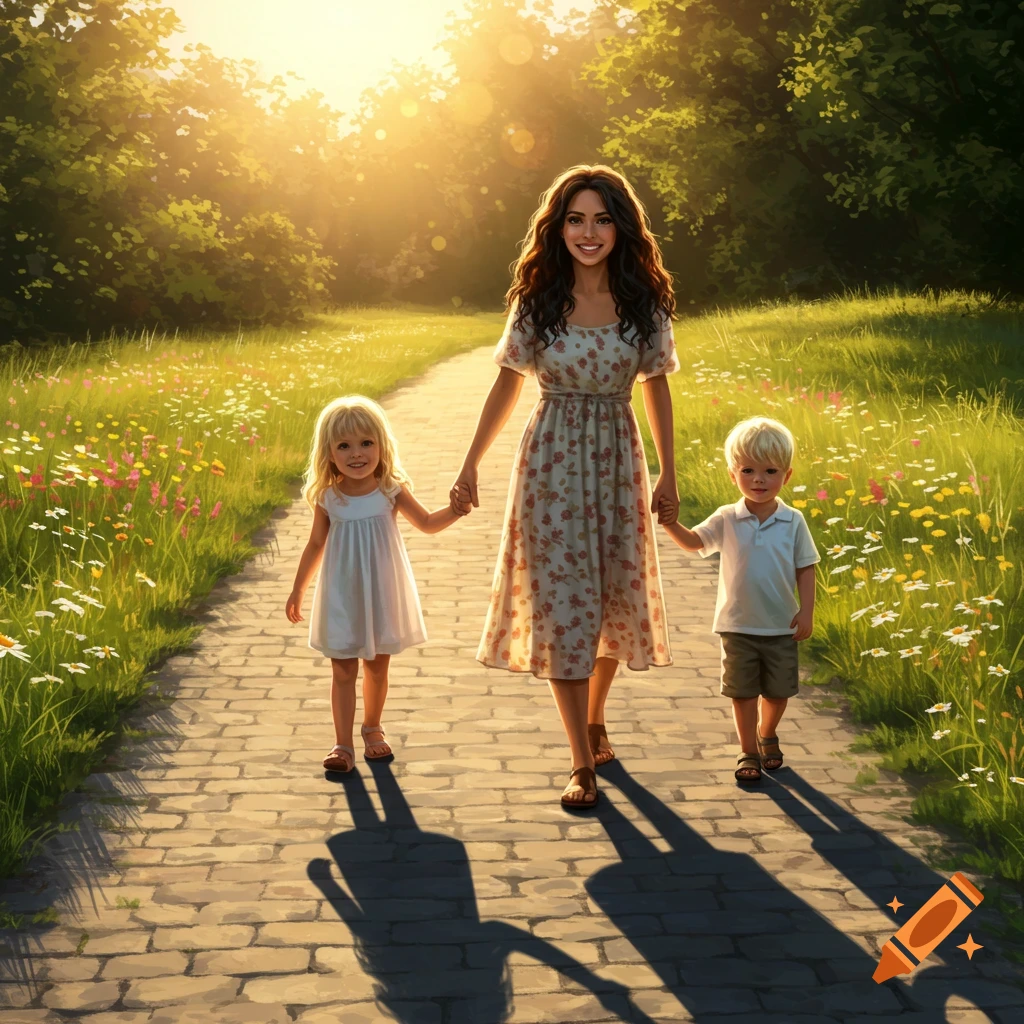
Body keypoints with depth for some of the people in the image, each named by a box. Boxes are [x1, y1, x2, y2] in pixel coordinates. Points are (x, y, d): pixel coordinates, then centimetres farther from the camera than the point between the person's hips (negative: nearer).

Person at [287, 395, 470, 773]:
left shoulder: (391, 491, -8)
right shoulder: (327, 499, -8)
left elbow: (427, 523, 4)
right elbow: (316, 545, 5)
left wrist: (455, 510, -15)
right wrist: (298, 590, 10)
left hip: (382, 593, 1)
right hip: (342, 597, -1)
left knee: (377, 667, 14)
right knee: (343, 671, 2)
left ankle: (372, 729, 33)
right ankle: (342, 744, 8)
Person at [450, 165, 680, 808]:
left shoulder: (645, 303, -1)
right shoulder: (538, 301, -3)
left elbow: (657, 389, 6)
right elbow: (508, 383, 5)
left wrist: (668, 475, 5)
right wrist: (471, 464, 5)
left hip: (617, 464, 2)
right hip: (551, 464, -1)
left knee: (616, 598, 11)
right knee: (561, 605, -3)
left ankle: (595, 719, 36)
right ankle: (582, 763, 3)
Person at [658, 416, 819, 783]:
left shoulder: (793, 522, -5)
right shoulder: (726, 521, -5)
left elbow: (805, 569, -1)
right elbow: (692, 541, -6)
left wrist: (806, 611, -7)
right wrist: (669, 520, -24)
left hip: (782, 627, 1)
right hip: (738, 626, 0)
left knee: (777, 693, 13)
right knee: (743, 693, 7)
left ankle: (767, 735, 40)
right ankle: (748, 751, 22)